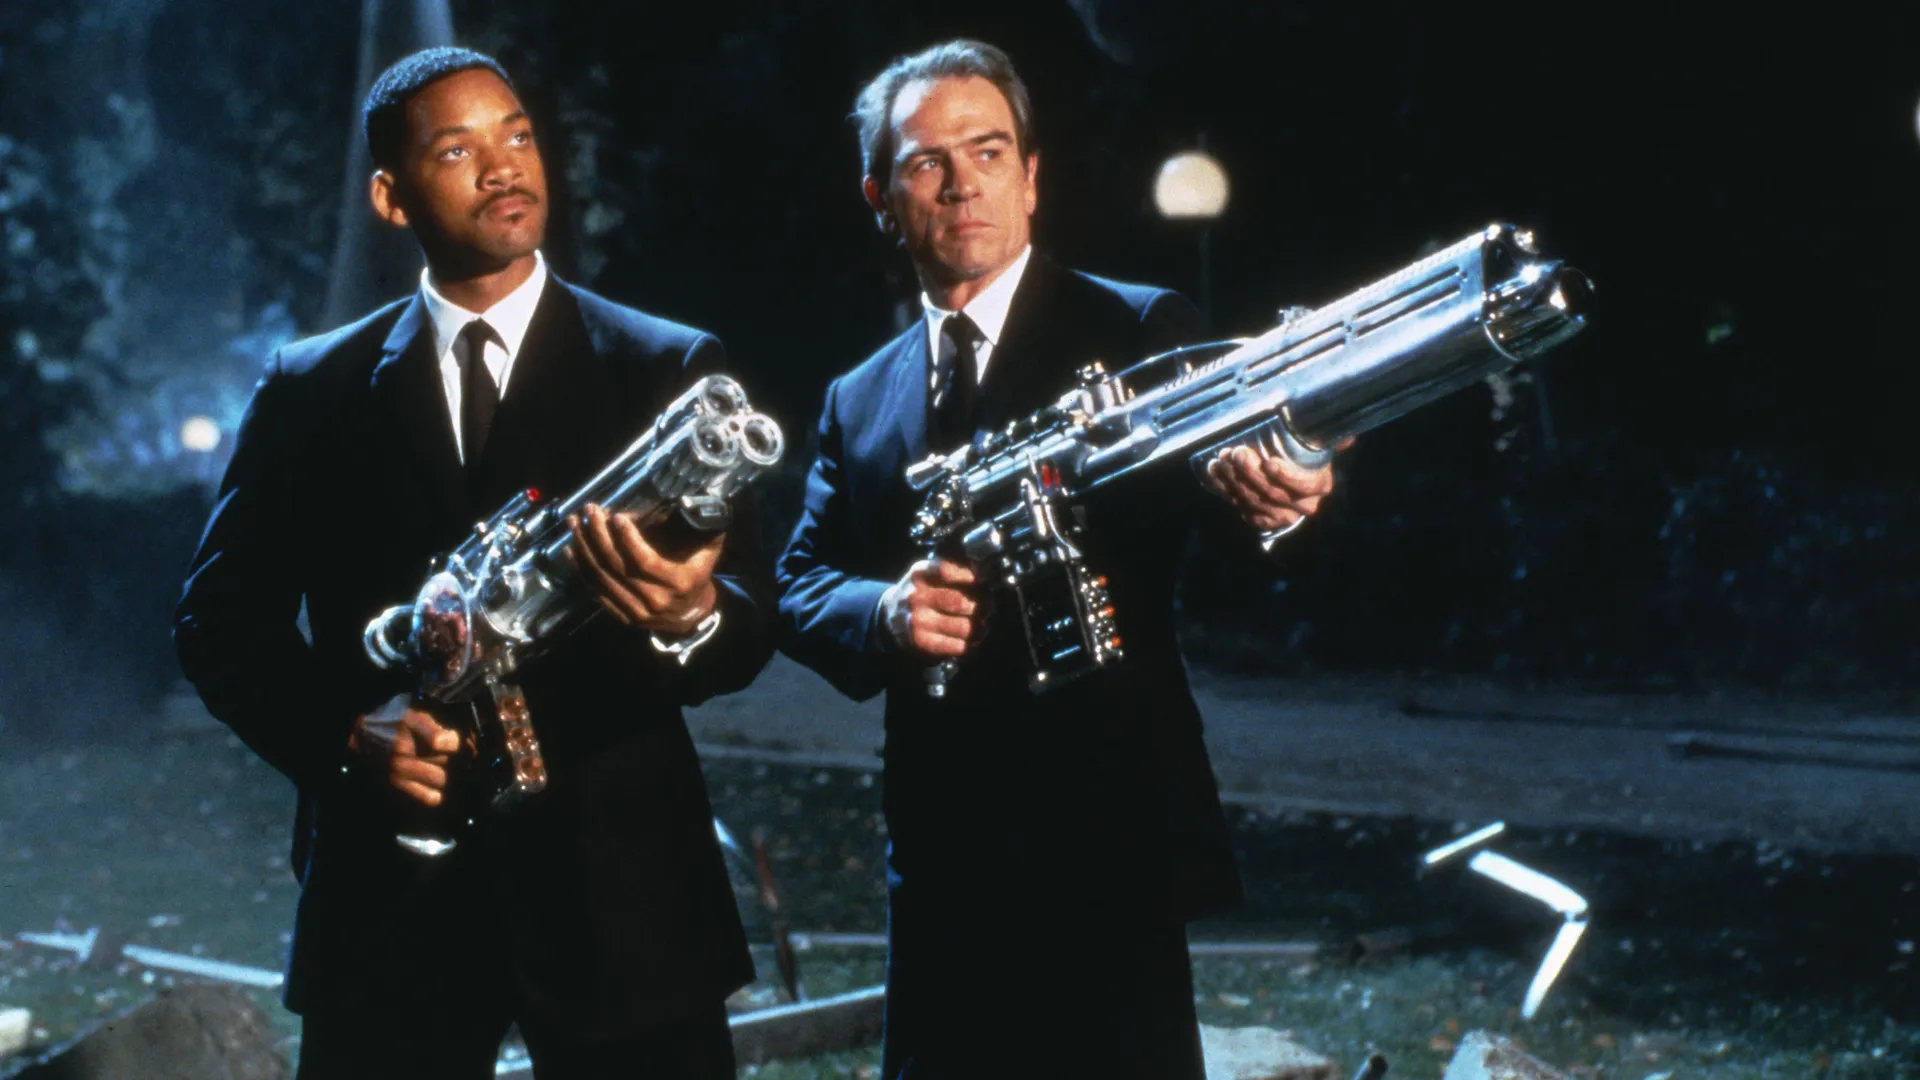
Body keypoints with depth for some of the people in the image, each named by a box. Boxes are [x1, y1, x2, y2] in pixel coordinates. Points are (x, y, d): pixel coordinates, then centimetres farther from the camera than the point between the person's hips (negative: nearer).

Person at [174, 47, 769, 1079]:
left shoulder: (670, 369, 5)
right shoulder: (312, 390, 8)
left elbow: (750, 629, -3)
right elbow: (222, 620, 8)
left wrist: (695, 620, -27)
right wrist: (346, 732, -10)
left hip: (619, 887, -1)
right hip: (388, 888, 1)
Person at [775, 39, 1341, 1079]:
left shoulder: (1140, 333, 0)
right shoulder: (859, 401, 15)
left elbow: (1204, 465, -17)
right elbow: (799, 584, 9)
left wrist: (1255, 487, -42)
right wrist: (882, 611, -14)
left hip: (1109, 847, -5)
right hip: (938, 863, 5)